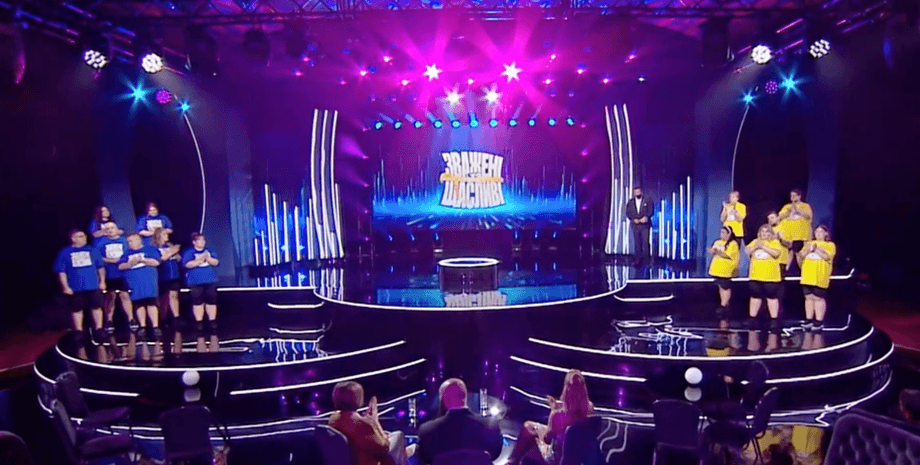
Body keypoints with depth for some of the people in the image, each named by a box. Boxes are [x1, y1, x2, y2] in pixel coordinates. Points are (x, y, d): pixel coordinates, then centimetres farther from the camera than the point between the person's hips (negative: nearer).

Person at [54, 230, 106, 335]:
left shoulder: (92, 250, 4)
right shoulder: (65, 253, -2)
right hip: (75, 288, -1)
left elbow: (101, 267, 9)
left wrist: (102, 281, 7)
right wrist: (65, 287, -6)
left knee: (97, 307, 6)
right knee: (77, 309, 8)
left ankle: (99, 329, 18)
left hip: (93, 287, 1)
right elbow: (61, 272, -2)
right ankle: (79, 332, 20)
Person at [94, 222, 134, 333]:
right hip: (109, 275, 0)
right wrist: (108, 260, -13)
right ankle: (109, 321, 12)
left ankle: (131, 320, 3)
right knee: (110, 296, 4)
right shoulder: (101, 242, 6)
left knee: (124, 295, -1)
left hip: (123, 273, 0)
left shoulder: (123, 241, 7)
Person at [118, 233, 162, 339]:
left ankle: (156, 327, -9)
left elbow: (156, 262, -4)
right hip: (134, 282, 4)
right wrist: (130, 264, -10)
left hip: (148, 281, -4)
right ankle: (142, 327, 8)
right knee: (139, 304, 2)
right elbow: (120, 266, 9)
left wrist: (142, 260, -11)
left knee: (151, 303, -10)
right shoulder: (127, 253, 20)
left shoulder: (150, 249, 8)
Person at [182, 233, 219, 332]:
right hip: (196, 282, -3)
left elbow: (216, 262, 2)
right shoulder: (189, 252, -1)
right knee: (198, 302, 0)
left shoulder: (209, 251, 11)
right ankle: (199, 322, 8)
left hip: (210, 280, 3)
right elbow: (187, 264, -14)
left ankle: (213, 321, 11)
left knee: (211, 301, 3)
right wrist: (199, 260, -18)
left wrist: (207, 258, -14)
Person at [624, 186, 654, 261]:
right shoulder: (630, 202, 11)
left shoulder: (647, 201, 6)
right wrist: (634, 219, -10)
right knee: (637, 243, 3)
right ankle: (638, 258, 8)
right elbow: (628, 213, 7)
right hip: (635, 225, 2)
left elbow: (651, 211, 1)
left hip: (645, 225, -2)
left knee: (645, 242, -9)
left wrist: (646, 217, -17)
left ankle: (647, 258, -3)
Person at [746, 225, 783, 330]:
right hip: (756, 275, 4)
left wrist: (763, 246, -19)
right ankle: (751, 319, 19)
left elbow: (776, 253, -17)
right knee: (755, 297, 11)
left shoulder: (775, 242, 0)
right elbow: (747, 251, 2)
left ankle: (774, 320, 7)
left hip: (771, 276, -4)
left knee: (772, 297, 0)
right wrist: (755, 246, -14)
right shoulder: (755, 241, 12)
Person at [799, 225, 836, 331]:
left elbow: (827, 257, -10)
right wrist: (808, 250, -6)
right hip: (807, 276, 5)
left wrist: (816, 249, -15)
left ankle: (819, 322, -2)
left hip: (820, 277, -5)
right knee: (809, 297, 6)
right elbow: (801, 256, 11)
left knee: (818, 298, -6)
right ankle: (808, 320, 11)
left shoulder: (830, 245, 6)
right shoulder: (809, 243, 20)